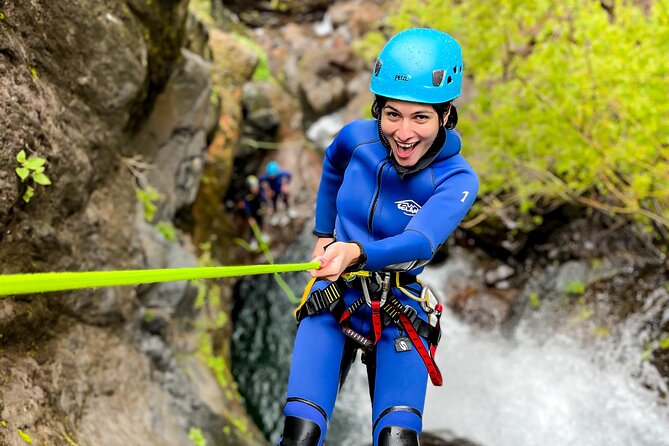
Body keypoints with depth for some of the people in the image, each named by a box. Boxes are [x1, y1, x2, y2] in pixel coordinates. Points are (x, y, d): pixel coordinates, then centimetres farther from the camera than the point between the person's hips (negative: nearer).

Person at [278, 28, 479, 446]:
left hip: (399, 314, -1)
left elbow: (421, 241, -33)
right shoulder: (357, 137, -7)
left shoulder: (456, 180, -14)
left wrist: (356, 252, -51)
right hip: (333, 301, 1)